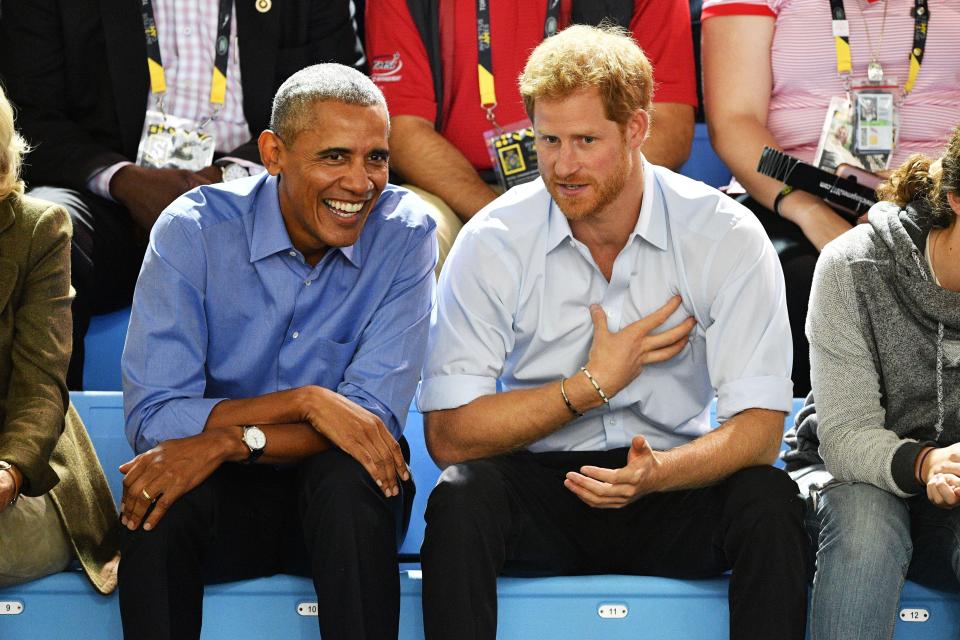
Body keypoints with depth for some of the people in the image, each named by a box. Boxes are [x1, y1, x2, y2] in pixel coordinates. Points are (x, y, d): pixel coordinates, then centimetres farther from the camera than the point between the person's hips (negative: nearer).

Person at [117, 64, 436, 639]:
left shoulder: (405, 234, -9)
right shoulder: (192, 231, -10)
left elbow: (376, 415, -15)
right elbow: (150, 418, -17)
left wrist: (230, 441, -27)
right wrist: (305, 402, -27)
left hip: (341, 504, 0)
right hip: (226, 500, 0)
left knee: (348, 477, -33)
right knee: (159, 493, -32)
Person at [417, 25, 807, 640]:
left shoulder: (728, 236, -9)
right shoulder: (494, 243, -8)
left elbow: (758, 428, -13)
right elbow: (449, 434, -12)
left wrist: (659, 473, -33)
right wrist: (593, 384, -14)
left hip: (672, 491, 0)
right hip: (539, 484, 0)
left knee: (768, 498, -29)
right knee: (461, 494, -31)